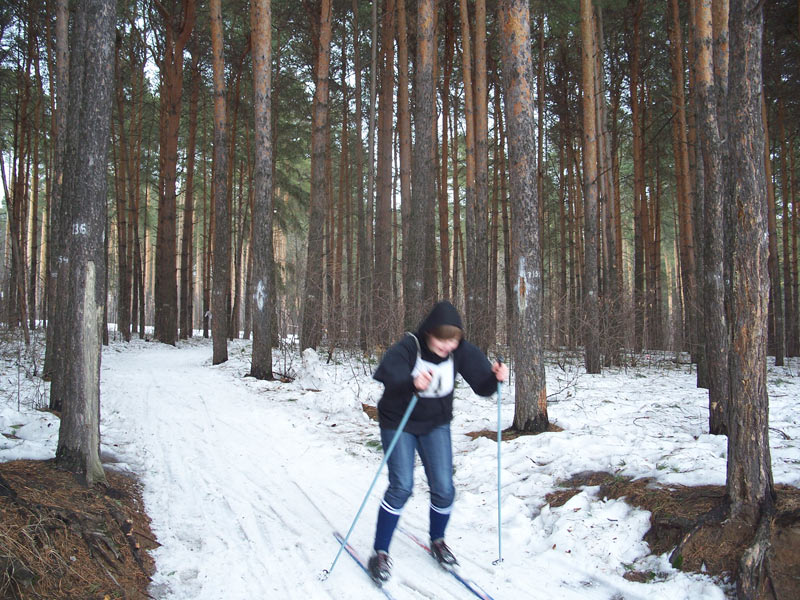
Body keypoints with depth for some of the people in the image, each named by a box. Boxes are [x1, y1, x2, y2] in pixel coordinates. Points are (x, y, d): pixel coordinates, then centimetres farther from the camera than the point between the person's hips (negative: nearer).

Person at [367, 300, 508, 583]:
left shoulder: (461, 351, -15)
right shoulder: (408, 347, -26)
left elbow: (482, 385, -13)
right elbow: (385, 374, -42)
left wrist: (495, 377, -36)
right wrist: (411, 383, -62)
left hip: (436, 424, 4)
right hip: (399, 423, -3)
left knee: (444, 489, -1)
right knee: (401, 487, -12)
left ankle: (437, 540, 27)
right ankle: (380, 553, 4)